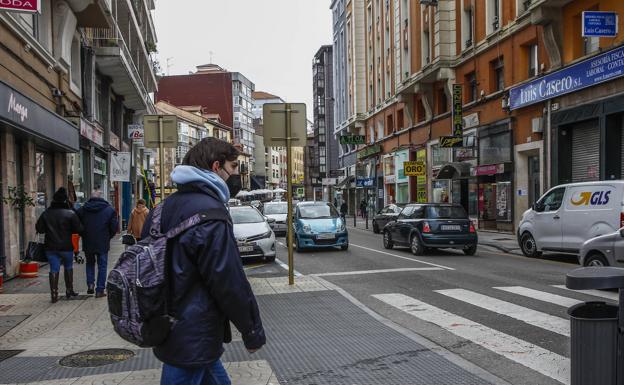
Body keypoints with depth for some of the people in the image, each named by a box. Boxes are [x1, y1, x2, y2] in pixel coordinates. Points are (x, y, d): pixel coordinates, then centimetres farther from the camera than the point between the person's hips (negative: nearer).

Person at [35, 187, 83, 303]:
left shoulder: (46, 213, 0)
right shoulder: (70, 213, -10)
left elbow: (39, 228, 2)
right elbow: (79, 229, -10)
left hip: (50, 247, 2)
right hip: (66, 247, -2)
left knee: (54, 270, 4)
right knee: (68, 267, 17)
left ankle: (54, 294, -2)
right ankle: (69, 291, 24)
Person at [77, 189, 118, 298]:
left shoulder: (83, 209, 0)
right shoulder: (109, 210, -5)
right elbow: (114, 227, -5)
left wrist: (84, 236, 16)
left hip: (87, 243, 2)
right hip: (103, 244, -2)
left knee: (90, 263, 23)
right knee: (102, 266, 6)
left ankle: (90, 284, 9)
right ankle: (100, 290, 5)